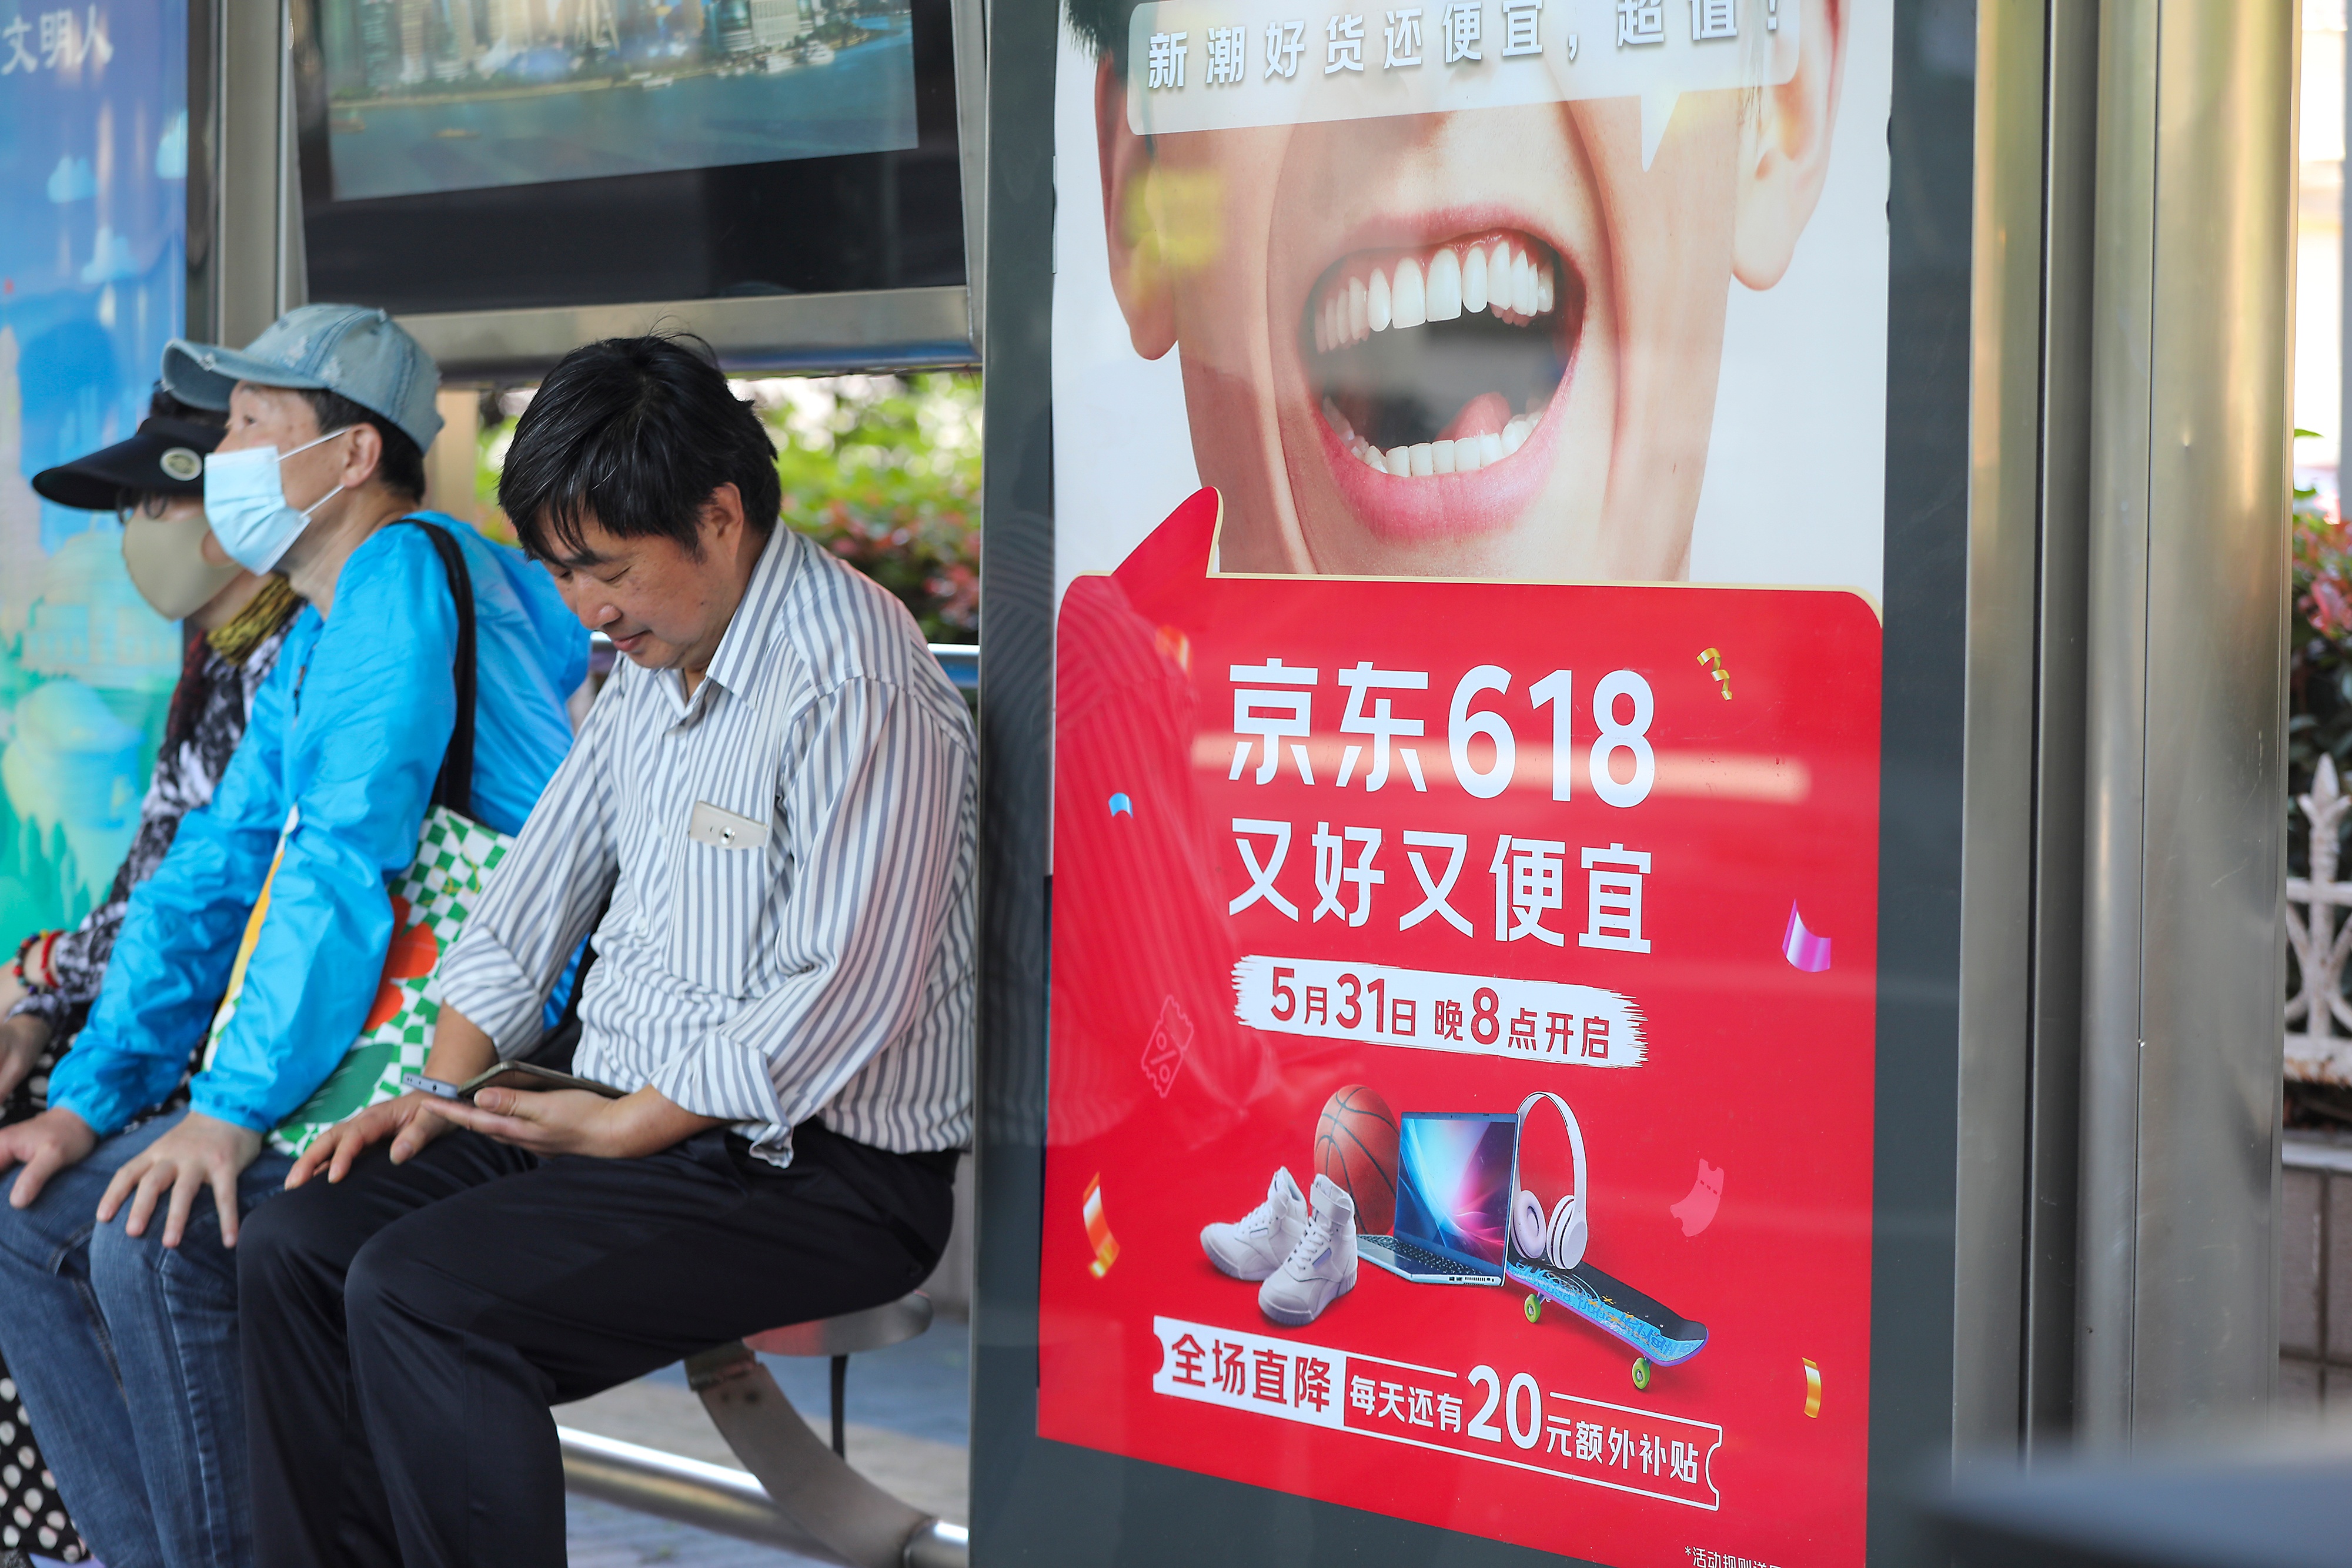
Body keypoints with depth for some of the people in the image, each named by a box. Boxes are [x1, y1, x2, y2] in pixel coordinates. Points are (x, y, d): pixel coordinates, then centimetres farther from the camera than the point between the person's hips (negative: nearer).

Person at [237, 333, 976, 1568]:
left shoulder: (856, 689, -19)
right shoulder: (652, 660, 13)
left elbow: (847, 996, -23)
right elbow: (533, 898, 18)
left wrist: (624, 1125, -16)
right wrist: (446, 1089, 6)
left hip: (818, 1172, -9)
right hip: (624, 1117, 9)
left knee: (417, 1292, -24)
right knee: (292, 1251, -3)